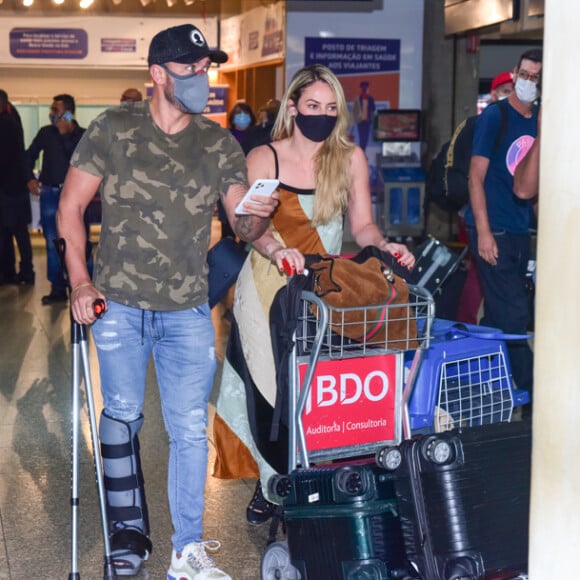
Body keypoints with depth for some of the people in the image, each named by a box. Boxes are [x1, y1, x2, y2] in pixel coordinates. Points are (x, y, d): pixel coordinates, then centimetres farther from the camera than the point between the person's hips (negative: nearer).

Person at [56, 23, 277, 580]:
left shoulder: (220, 144, 4)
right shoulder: (113, 130, -3)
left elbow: (242, 226, 2)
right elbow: (70, 207, 0)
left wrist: (257, 216, -23)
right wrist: (80, 281, -9)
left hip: (188, 310, 1)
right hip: (119, 304, -1)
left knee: (190, 429, 2)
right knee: (122, 416, 10)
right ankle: (128, 532, 28)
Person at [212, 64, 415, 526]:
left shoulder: (350, 158, 0)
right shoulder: (264, 159, -5)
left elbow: (362, 224, 0)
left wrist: (383, 246, -21)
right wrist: (276, 250, -36)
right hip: (269, 285, -1)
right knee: (267, 384, -2)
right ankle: (271, 483, 14)